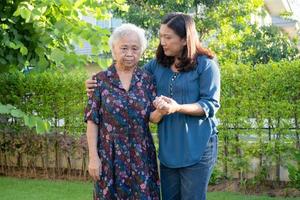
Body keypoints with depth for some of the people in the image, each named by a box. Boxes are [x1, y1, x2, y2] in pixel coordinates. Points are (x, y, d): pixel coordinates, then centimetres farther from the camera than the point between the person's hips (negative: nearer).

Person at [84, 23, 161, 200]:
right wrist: (93, 156, -8)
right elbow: (92, 120, -2)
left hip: (141, 154, 2)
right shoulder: (101, 80, -2)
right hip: (110, 154, -1)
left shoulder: (147, 80, 4)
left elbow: (152, 117, -1)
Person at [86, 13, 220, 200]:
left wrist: (178, 108, -26)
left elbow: (211, 105, -12)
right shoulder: (157, 64, 8)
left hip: (197, 148, -5)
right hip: (168, 148, 5)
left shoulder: (206, 65, -8)